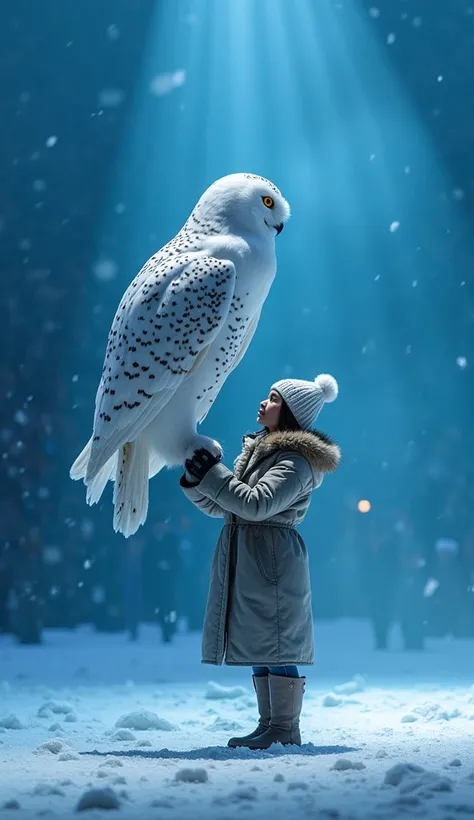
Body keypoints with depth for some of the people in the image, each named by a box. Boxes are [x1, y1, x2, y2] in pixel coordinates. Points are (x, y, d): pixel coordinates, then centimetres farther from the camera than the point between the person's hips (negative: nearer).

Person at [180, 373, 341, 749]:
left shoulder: (295, 461, -10)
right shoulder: (256, 450, 18)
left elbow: (257, 504, -22)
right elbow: (219, 507, 18)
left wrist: (211, 474, -18)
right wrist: (195, 479, 1)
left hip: (273, 559, -9)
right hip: (245, 560, 9)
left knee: (275, 640, -7)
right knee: (259, 644, 11)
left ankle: (285, 729, -3)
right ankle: (269, 724, 16)